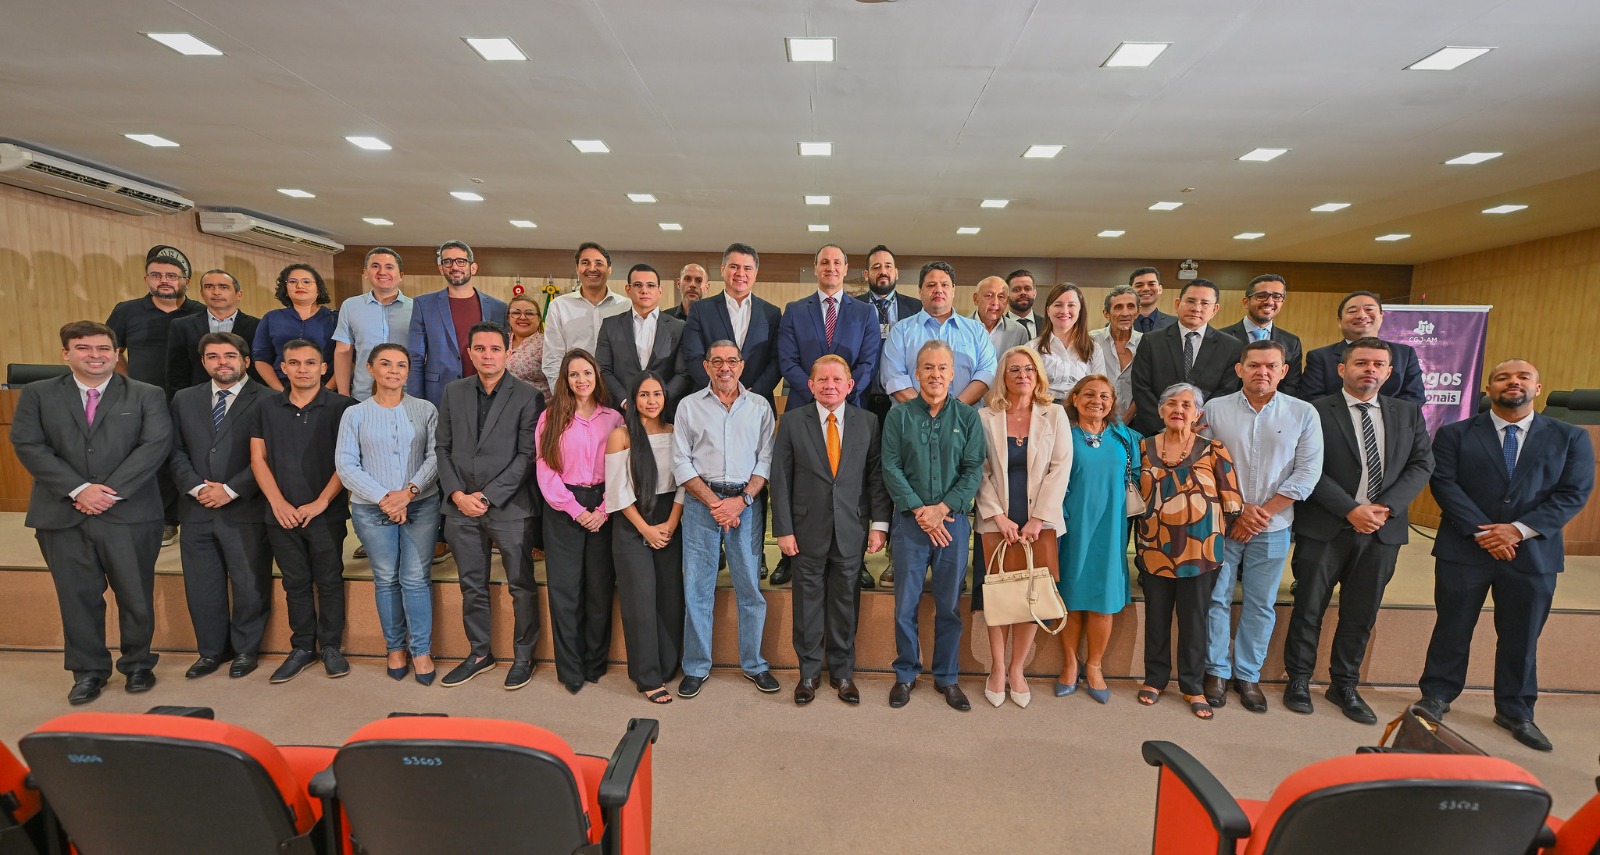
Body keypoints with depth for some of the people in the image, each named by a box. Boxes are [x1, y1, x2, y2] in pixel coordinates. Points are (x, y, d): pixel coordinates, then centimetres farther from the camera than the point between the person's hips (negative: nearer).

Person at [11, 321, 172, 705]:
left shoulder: (147, 396, 3)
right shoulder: (36, 395, 8)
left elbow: (156, 444, -7)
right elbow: (29, 446, -2)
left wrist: (112, 491, -15)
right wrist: (78, 489, -14)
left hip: (130, 514, -1)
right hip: (62, 515, 2)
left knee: (136, 595, 7)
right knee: (78, 597, 10)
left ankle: (138, 663, 24)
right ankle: (88, 670, 25)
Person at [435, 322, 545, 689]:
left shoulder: (527, 397, -6)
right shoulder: (453, 392, 9)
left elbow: (526, 455, -10)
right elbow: (443, 448, 9)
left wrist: (488, 496, -13)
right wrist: (456, 493, -5)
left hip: (510, 507, -4)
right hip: (461, 507, 4)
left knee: (521, 586, 5)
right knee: (472, 586, 15)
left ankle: (523, 656, 21)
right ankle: (479, 653, 32)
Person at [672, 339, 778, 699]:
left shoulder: (760, 406, 8)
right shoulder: (689, 405, 7)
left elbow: (766, 458, 3)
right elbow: (681, 462, 2)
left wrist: (742, 500, -9)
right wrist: (713, 501, -8)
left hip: (746, 502, 0)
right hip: (701, 501, 0)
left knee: (750, 587, 6)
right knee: (697, 588, 5)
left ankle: (754, 664, 22)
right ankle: (696, 667, 19)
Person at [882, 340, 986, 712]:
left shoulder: (968, 417, 4)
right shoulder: (899, 416, 2)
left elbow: (974, 470, -1)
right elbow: (891, 468, -3)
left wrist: (942, 508, -11)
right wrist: (919, 510, -11)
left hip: (953, 521, 1)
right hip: (909, 522, 0)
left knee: (949, 604, 10)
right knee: (905, 604, 5)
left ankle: (947, 677, 27)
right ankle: (905, 674, 24)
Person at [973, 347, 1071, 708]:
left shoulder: (1054, 415, 5)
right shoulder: (985, 417, 2)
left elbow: (1060, 468, -1)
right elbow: (979, 471, -1)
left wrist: (1037, 519, -8)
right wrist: (999, 517, -10)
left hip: (1040, 522, 1)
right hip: (997, 521, -1)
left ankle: (1017, 669, 17)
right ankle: (997, 668, 17)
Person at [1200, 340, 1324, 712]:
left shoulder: (1303, 413, 1)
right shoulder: (1215, 409, -1)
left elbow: (1308, 471, -4)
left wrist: (1263, 512, -11)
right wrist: (1238, 509, -10)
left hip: (1273, 528, 1)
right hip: (1221, 524, -1)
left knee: (1260, 605, 10)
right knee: (1217, 599, 5)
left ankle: (1248, 675, 24)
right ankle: (1217, 671, 19)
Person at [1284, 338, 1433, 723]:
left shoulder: (1408, 414, 11)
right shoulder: (1316, 412, -5)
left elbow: (1421, 464, 4)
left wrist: (1385, 507, -10)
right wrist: (1352, 510, -16)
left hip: (1383, 529, 4)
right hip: (1325, 528, -4)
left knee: (1361, 614, 12)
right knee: (1309, 608, 5)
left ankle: (1345, 685, 27)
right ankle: (1298, 680, 20)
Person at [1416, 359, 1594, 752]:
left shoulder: (1571, 438, 6)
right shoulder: (1455, 434, 1)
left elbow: (1574, 493, -2)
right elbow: (1444, 484, -6)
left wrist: (1519, 529, -14)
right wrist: (1482, 532, -15)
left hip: (1533, 554, 2)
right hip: (1464, 550, -1)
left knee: (1521, 637, 12)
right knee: (1452, 628, 8)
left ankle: (1516, 711, 29)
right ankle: (1437, 696, 23)